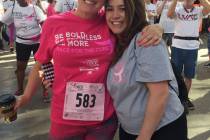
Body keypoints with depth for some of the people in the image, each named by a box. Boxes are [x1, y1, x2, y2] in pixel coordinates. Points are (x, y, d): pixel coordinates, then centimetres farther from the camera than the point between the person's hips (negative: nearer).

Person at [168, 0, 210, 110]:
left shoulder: (198, 11, 3)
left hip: (192, 47, 1)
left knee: (189, 75, 12)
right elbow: (169, 14, -19)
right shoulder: (178, 10, 1)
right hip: (177, 46, -1)